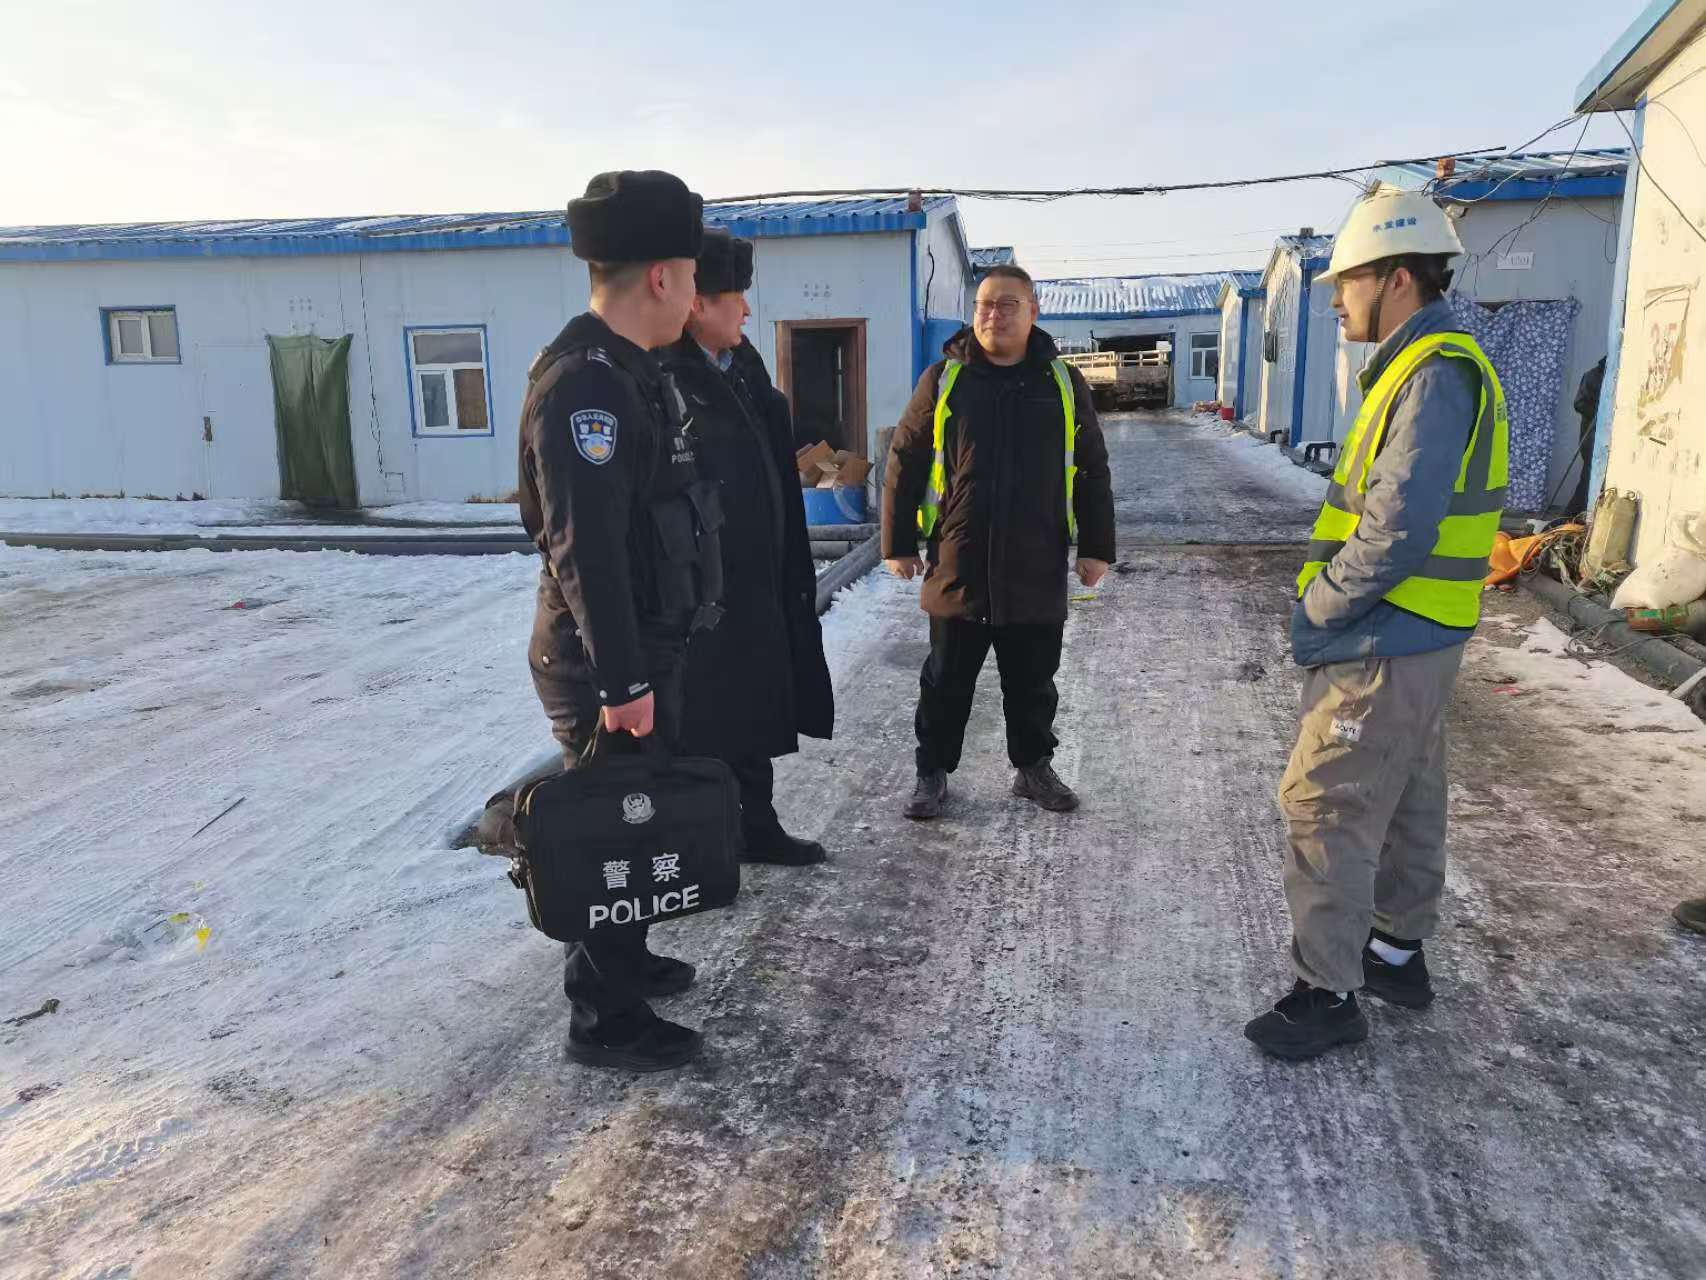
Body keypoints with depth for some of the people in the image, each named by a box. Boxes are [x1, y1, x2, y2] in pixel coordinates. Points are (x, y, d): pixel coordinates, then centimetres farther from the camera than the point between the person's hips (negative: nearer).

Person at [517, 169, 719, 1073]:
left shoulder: (628, 371, 12)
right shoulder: (583, 381, -21)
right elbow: (586, 549, -27)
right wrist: (620, 678, -25)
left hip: (642, 645, 10)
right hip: (603, 659, -10)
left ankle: (622, 959, 40)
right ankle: (605, 1018, 18)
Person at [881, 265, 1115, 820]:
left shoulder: (1063, 383, 4)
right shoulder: (943, 378, 0)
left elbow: (1092, 471, 8)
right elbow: (904, 463, 2)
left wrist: (1096, 546, 4)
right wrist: (898, 544, -1)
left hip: (1037, 571, 1)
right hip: (957, 567, -1)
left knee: (1033, 682, 13)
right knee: (947, 681, 9)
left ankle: (1033, 767, 31)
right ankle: (932, 772, 24)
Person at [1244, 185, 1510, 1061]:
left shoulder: (1434, 376, -20)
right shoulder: (1434, 368, 13)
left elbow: (1396, 535, -27)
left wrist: (1317, 607, -13)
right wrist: (1328, 599, 8)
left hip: (1381, 650, -10)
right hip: (1414, 639, 10)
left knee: (1325, 813, -3)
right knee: (1405, 802, 20)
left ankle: (1327, 994, 8)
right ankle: (1398, 951, 35)